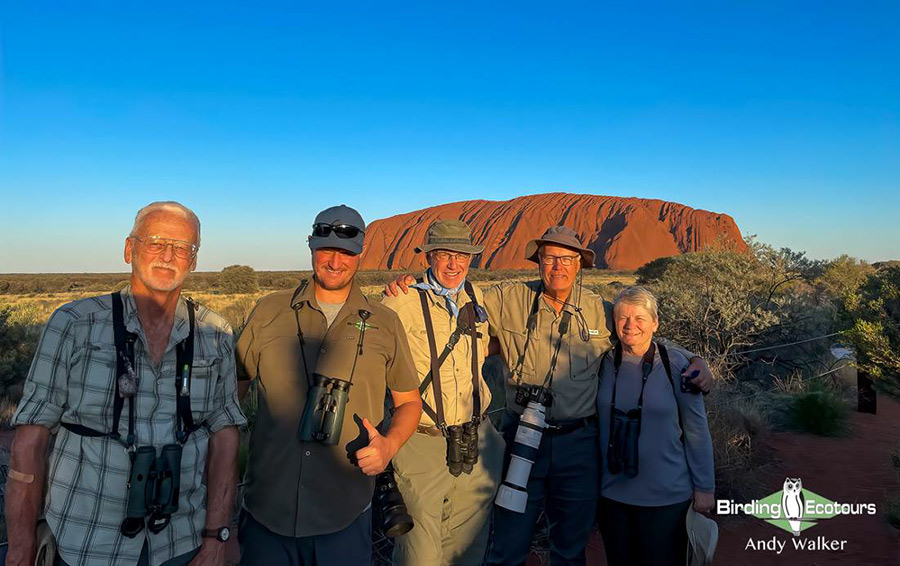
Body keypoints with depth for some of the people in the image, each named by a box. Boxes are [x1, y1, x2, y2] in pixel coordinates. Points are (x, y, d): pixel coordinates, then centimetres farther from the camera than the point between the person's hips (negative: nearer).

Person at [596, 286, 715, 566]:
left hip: (666, 496, -2)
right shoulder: (605, 363, -3)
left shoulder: (675, 364, -11)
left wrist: (704, 487, -1)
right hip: (612, 494, 3)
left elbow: (696, 429, -4)